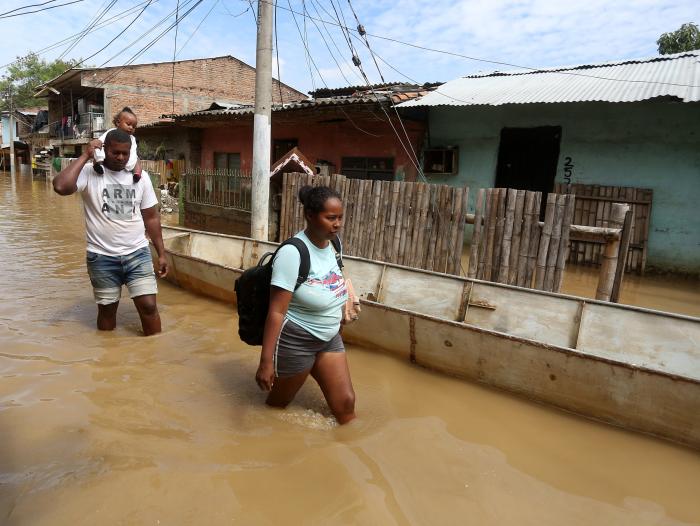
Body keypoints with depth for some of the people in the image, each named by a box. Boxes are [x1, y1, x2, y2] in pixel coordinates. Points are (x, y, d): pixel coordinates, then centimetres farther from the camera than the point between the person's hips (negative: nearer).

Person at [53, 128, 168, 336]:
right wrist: (85, 156, -17)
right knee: (107, 309, 13)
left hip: (137, 253, 2)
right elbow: (60, 186, -28)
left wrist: (161, 254, 6)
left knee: (148, 306, -3)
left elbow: (151, 217, 8)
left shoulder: (141, 177, 3)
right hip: (102, 257, -1)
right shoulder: (88, 173, -6)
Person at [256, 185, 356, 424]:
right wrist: (266, 361, -27)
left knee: (345, 402, 10)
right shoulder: (293, 252, -25)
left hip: (329, 338, 7)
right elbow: (276, 311, -26)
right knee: (279, 403, 17)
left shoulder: (331, 244, -2)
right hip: (295, 341, -6)